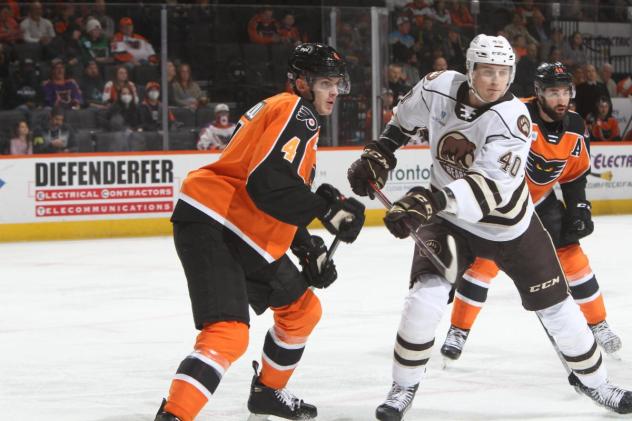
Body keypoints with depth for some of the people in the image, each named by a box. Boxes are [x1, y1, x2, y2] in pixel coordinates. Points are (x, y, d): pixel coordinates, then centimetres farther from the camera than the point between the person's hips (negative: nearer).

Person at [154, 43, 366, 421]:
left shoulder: (300, 119, 22)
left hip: (247, 239, 11)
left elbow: (280, 203, 26)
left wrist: (310, 249, 16)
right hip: (210, 227, -11)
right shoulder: (296, 113, -11)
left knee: (302, 309, 24)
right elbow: (268, 184, -26)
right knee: (229, 333, -25)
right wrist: (328, 209, -19)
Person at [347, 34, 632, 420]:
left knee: (555, 305, 6)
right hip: (449, 219, 1)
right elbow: (406, 118, 8)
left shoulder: (512, 119, -29)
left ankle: (593, 380, 30)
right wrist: (378, 155, 3)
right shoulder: (440, 88, -18)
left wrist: (431, 199, -54)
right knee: (426, 295, -19)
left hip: (511, 227, -1)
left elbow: (489, 189, -42)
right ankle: (403, 388, -1)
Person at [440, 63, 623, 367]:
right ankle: (458, 331, 0)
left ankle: (598, 324, 17)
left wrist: (579, 209, 0)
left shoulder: (576, 129, -7)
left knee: (571, 255, 2)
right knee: (484, 259, -12)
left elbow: (575, 174, 6)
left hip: (541, 200, 5)